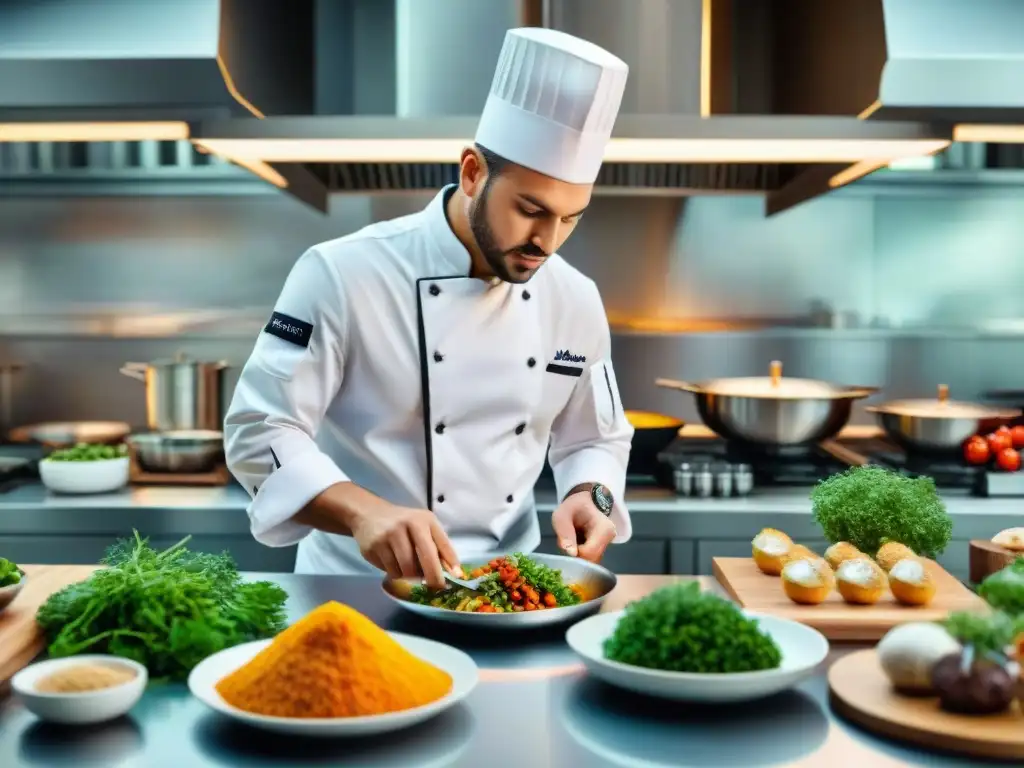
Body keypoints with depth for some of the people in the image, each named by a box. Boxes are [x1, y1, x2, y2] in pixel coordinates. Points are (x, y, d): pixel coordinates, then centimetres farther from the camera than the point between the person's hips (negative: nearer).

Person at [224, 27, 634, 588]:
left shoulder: (576, 300, 1)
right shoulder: (344, 274, -13)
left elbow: (596, 438, 13)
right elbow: (260, 431, -14)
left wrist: (589, 496, -9)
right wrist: (364, 513, -30)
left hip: (509, 586, 4)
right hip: (360, 585, -3)